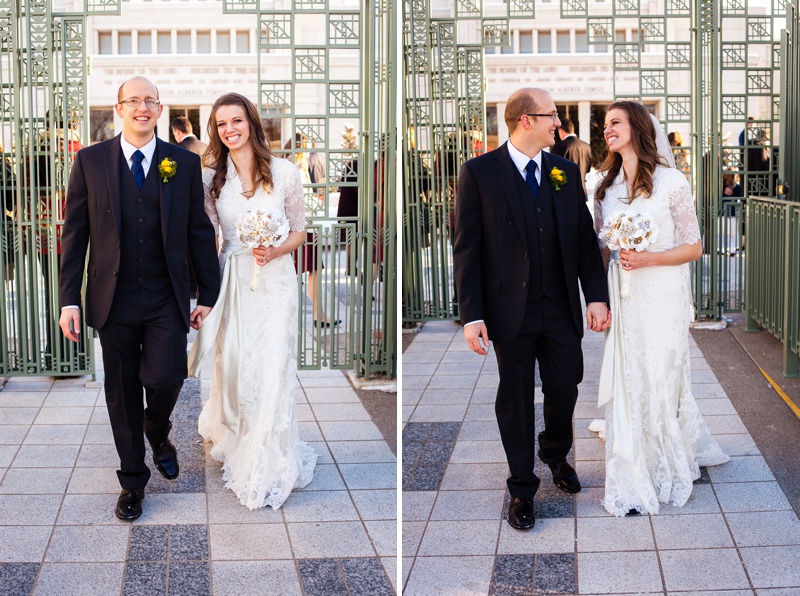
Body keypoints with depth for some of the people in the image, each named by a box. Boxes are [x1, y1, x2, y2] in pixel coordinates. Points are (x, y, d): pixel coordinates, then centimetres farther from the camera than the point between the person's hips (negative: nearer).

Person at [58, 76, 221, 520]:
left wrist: (208, 295, 3)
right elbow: (75, 232, 2)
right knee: (122, 392, 7)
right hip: (114, 300, 0)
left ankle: (157, 433, 23)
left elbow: (200, 232, 6)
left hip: (167, 301, 0)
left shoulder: (184, 163, 4)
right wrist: (70, 299, -3)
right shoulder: (90, 161, 2)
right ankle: (133, 480, 24)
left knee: (166, 378, -13)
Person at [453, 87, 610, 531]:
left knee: (564, 387, 12)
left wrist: (596, 296, -1)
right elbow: (467, 248, -8)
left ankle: (556, 453, 42)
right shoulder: (479, 172, -7)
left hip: (562, 309, 3)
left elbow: (584, 239, 7)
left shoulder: (566, 171, 5)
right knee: (515, 398, 7)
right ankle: (521, 489, 22)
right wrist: (472, 315, -13)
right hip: (511, 310, -3)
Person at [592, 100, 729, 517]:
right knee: (627, 384, 6)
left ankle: (667, 472, 24)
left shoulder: (671, 182, -8)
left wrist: (648, 259, -19)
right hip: (622, 298, 4)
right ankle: (635, 479, 19)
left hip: (661, 298, -4)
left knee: (661, 382, 4)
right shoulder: (606, 185, 7)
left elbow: (693, 248, -5)